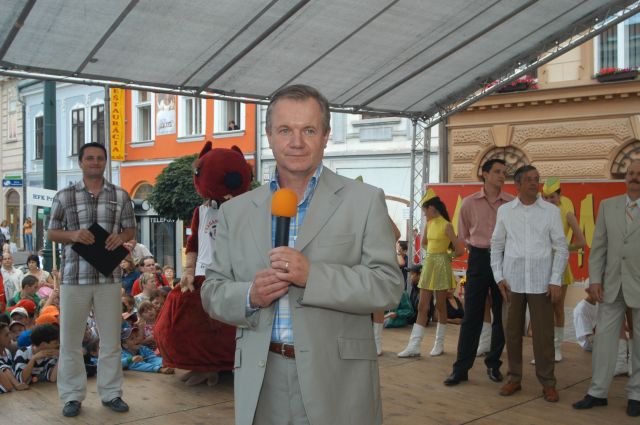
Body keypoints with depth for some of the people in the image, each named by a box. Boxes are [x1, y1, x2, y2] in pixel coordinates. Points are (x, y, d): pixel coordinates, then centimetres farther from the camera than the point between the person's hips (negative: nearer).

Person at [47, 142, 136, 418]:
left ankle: (111, 393, 20)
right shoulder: (64, 196, 4)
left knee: (111, 338, 7)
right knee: (70, 339, 5)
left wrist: (121, 237, -10)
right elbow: (51, 233, 8)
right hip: (74, 277, -1)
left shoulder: (120, 196, 7)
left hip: (109, 277, 1)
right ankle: (72, 396, 18)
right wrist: (72, 235, -13)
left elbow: (131, 229, 13)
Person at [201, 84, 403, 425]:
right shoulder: (236, 211, 7)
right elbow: (212, 291, 9)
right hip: (260, 381, 2)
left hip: (337, 380, -2)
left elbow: (389, 286, -7)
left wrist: (313, 275, -20)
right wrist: (249, 295, -12)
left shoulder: (364, 201, -1)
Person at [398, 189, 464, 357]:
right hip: (428, 264, 7)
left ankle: (439, 344, 17)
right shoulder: (429, 224, 8)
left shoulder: (446, 225, -13)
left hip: (441, 266, -7)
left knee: (440, 306, 4)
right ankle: (414, 346, 3)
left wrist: (447, 256, 1)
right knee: (422, 307, 3)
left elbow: (459, 250, -15)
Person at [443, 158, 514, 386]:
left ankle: (493, 364, 21)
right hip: (478, 259, 0)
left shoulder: (512, 203, 0)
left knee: (501, 315, 7)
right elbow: (463, 235, 13)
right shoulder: (469, 203, 3)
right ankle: (461, 368, 5)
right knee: (472, 316, 1)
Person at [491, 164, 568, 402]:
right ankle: (514, 378, 21)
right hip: (512, 281, 1)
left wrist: (556, 280, -3)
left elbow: (561, 248, 4)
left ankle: (547, 383, 14)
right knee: (512, 331, 8)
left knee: (543, 334, 2)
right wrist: (499, 276, 2)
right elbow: (497, 246, 10)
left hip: (541, 282, -1)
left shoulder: (550, 211, 3)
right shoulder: (505, 210, 6)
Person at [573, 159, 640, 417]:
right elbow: (598, 246, 6)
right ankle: (598, 392, 14)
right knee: (604, 336, 5)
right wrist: (595, 279, -1)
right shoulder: (608, 206, 6)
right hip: (612, 284, 3)